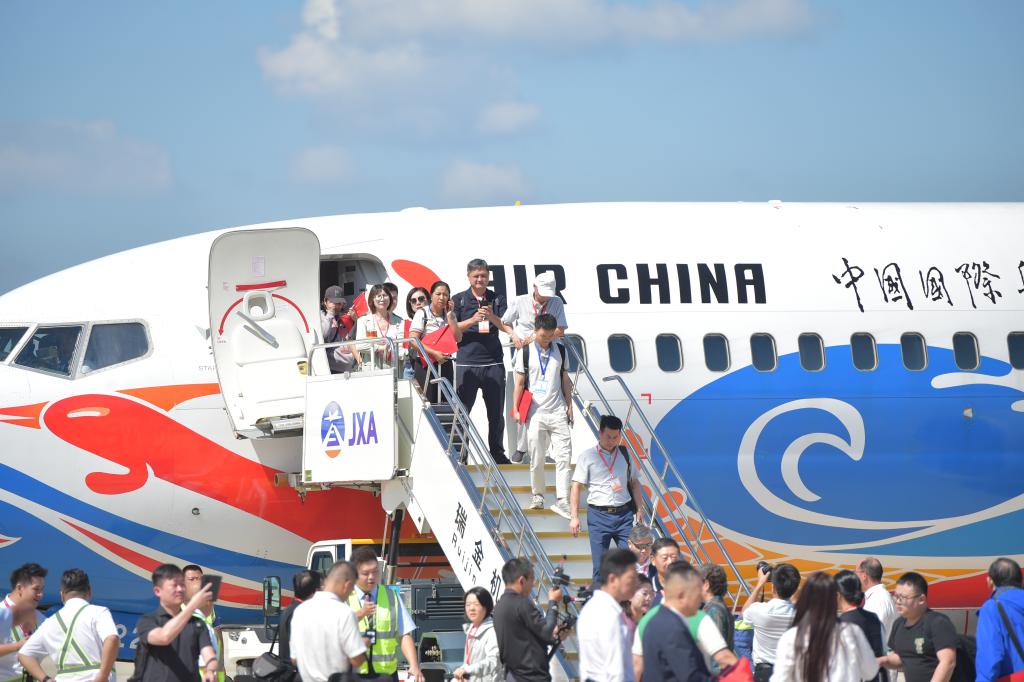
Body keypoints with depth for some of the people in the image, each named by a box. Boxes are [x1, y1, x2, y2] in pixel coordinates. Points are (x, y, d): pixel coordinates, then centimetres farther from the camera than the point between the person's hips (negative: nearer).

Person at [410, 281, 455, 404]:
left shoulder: (449, 315, 10)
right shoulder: (422, 313, -4)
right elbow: (413, 340, -11)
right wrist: (434, 353, -18)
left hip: (445, 363, 5)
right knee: (433, 401, -10)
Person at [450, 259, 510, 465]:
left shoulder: (497, 299, 10)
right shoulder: (459, 300, 6)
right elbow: (453, 331, 1)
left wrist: (492, 317, -19)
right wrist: (472, 320, -15)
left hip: (493, 362, 2)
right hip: (467, 361, -2)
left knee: (496, 412, 5)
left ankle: (497, 453, 13)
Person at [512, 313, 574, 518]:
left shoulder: (559, 351, 10)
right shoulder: (525, 352, 1)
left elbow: (565, 380, 15)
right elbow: (520, 383, 2)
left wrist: (569, 406, 11)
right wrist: (515, 409, -3)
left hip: (558, 411, 2)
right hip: (536, 412, -2)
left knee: (564, 455, -8)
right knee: (536, 457, 2)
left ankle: (562, 501, -10)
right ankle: (538, 496, 17)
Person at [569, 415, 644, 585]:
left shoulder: (624, 455, 12)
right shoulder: (587, 456, 1)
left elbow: (634, 483, 17)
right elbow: (576, 487, -1)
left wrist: (639, 509, 8)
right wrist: (574, 517, -7)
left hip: (624, 514, 3)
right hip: (599, 515, -2)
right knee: (600, 565, -1)